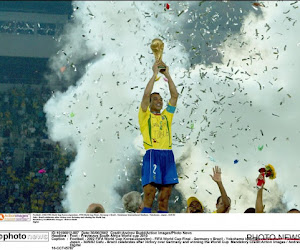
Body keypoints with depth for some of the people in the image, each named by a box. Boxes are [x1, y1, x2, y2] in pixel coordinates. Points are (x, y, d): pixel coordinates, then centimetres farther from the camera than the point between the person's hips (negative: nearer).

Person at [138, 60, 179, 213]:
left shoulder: (166, 116, 23)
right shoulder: (145, 116, 11)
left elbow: (174, 96, 16)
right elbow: (146, 94, -2)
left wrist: (167, 75, 12)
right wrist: (155, 74, 2)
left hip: (168, 156, 5)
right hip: (152, 155, -5)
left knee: (165, 197, 1)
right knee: (149, 196, -12)